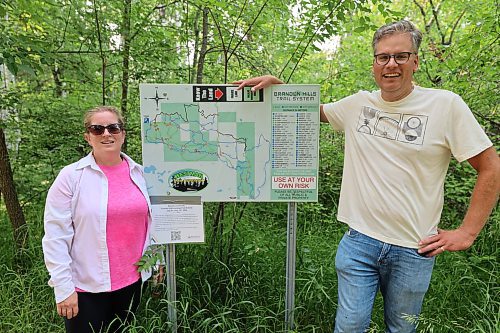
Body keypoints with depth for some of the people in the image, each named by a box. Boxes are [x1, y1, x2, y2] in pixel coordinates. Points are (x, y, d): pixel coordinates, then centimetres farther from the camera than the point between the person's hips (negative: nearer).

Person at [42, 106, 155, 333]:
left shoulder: (138, 173, 1)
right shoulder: (71, 176, -10)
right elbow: (55, 237, -11)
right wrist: (64, 288, -12)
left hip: (132, 281, 4)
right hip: (85, 287, -4)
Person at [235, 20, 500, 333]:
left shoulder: (446, 105, -8)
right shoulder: (358, 104, 2)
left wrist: (467, 233, -6)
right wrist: (275, 83, 4)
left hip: (415, 250, -1)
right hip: (359, 241, 2)